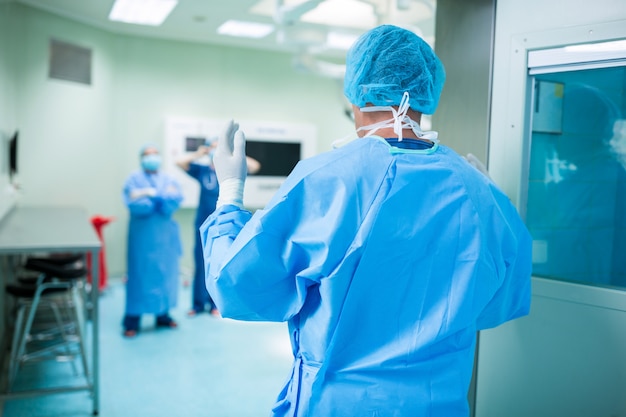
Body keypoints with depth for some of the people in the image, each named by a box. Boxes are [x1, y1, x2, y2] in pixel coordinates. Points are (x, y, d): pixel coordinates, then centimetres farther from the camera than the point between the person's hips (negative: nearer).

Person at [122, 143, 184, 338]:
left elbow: (177, 197, -7)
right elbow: (133, 202, -15)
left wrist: (149, 193, -13)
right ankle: (132, 321, 0)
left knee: (165, 273, 8)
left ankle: (163, 315, 20)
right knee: (140, 274, -5)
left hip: (165, 234, 4)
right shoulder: (135, 178, 1)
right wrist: (162, 198, -12)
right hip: (143, 234, -4)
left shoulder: (168, 179, 13)